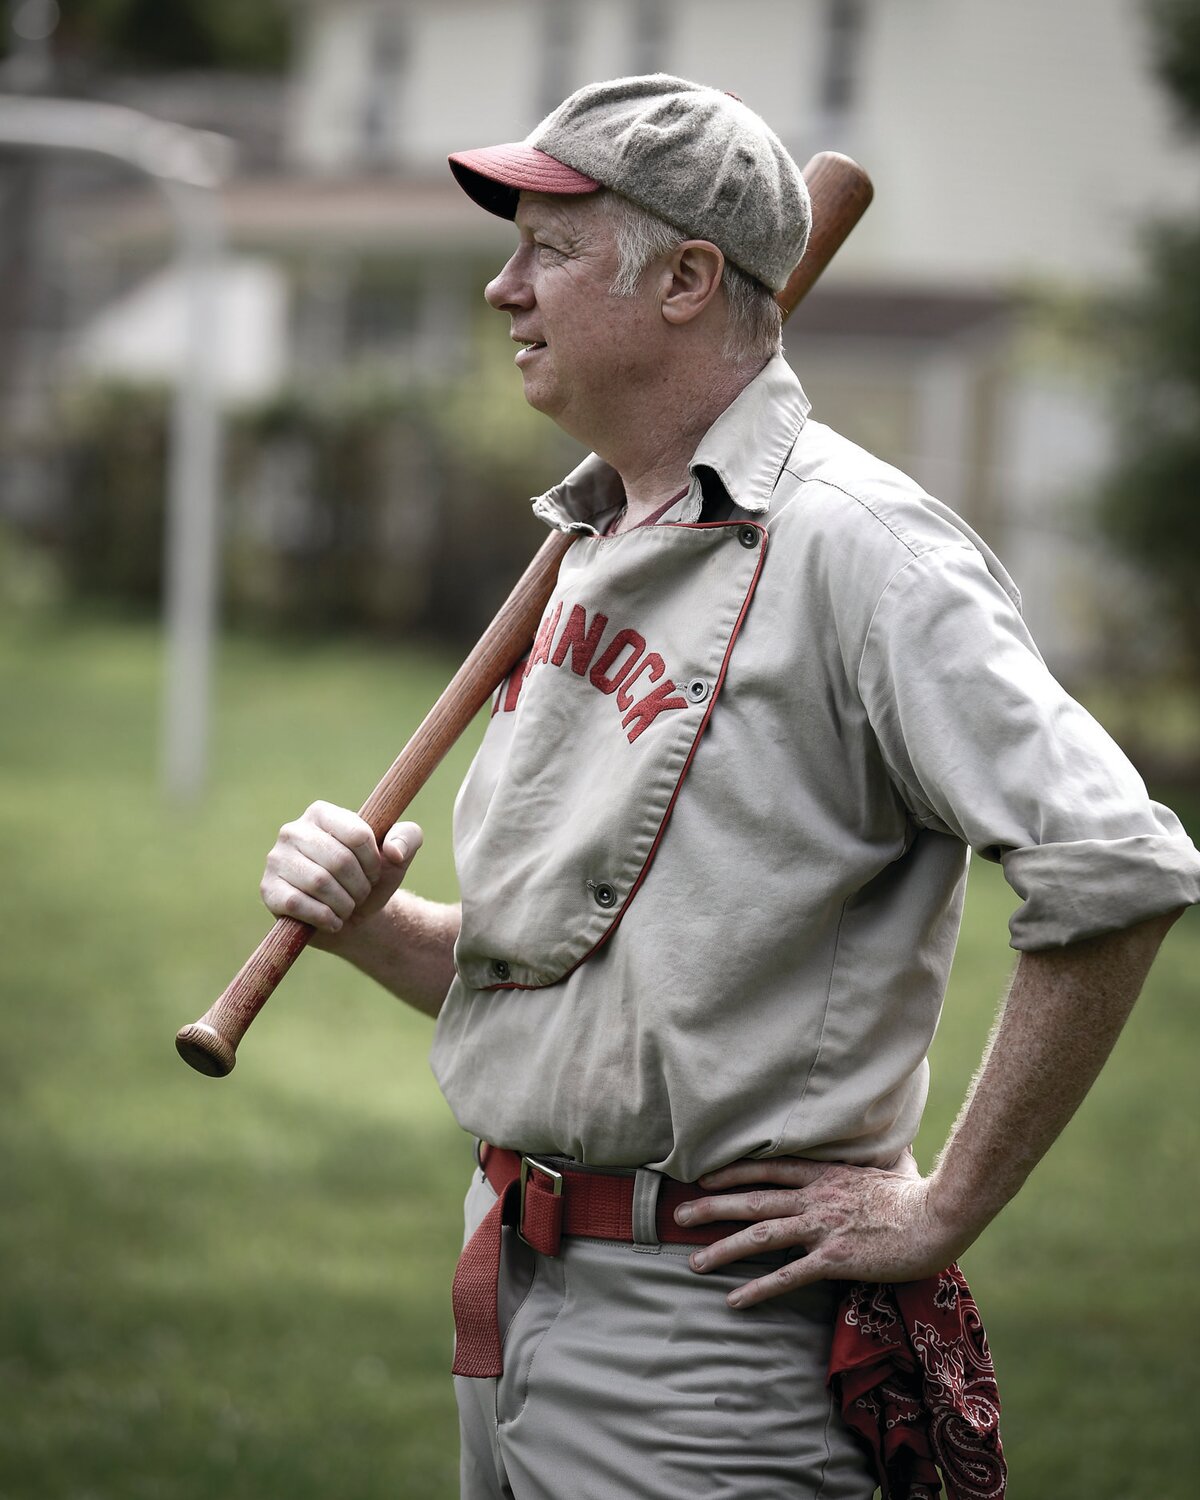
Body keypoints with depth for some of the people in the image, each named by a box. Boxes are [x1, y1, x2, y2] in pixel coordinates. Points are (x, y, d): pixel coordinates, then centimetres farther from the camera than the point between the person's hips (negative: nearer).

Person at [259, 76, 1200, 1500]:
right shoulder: (590, 553, 15)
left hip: (705, 1321, -8)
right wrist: (368, 920, 0)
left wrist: (940, 1211, -18)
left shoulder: (854, 546, -14)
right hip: (511, 1300, 8)